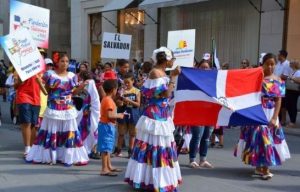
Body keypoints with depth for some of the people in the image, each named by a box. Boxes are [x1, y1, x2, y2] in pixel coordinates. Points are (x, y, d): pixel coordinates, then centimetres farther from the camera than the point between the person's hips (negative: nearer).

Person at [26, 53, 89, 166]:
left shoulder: (72, 76, 5)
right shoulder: (50, 74, -3)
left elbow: (73, 92, 9)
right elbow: (46, 90, 6)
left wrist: (81, 87, -4)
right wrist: (52, 87, -9)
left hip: (68, 109, 3)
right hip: (54, 108, -3)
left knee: (69, 132, 4)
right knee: (51, 132, 5)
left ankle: (68, 157, 13)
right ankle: (46, 155, 17)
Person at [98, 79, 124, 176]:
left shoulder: (106, 99, 13)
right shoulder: (108, 100, -18)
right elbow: (109, 115, -25)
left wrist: (117, 115, 11)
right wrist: (119, 116, -12)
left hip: (107, 125, 11)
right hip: (107, 126, -11)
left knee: (108, 147, 17)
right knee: (105, 147, -7)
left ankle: (109, 166, 27)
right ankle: (104, 169, -3)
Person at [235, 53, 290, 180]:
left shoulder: (278, 81, 5)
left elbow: (278, 101, 1)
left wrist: (274, 118, -7)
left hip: (269, 113, 2)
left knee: (268, 138, 1)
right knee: (257, 137, -3)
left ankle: (264, 168, 8)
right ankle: (259, 168, 6)